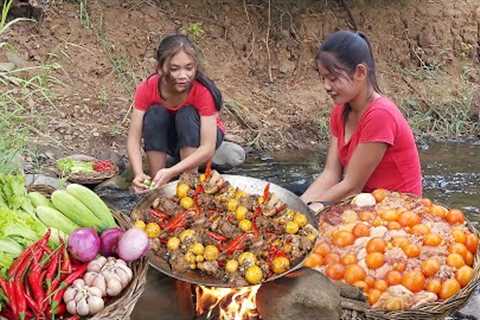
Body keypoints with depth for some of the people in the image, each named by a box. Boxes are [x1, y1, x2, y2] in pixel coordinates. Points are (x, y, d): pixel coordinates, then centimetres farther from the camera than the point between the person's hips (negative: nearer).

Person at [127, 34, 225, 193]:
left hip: (198, 138, -2)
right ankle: (156, 184, -21)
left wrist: (171, 172, -51)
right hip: (168, 139, 2)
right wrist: (139, 174, -47)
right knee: (155, 114, -28)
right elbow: (133, 138, -28)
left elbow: (208, 148, -37)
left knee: (187, 114, -32)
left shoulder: (203, 91, -32)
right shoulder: (147, 88, -25)